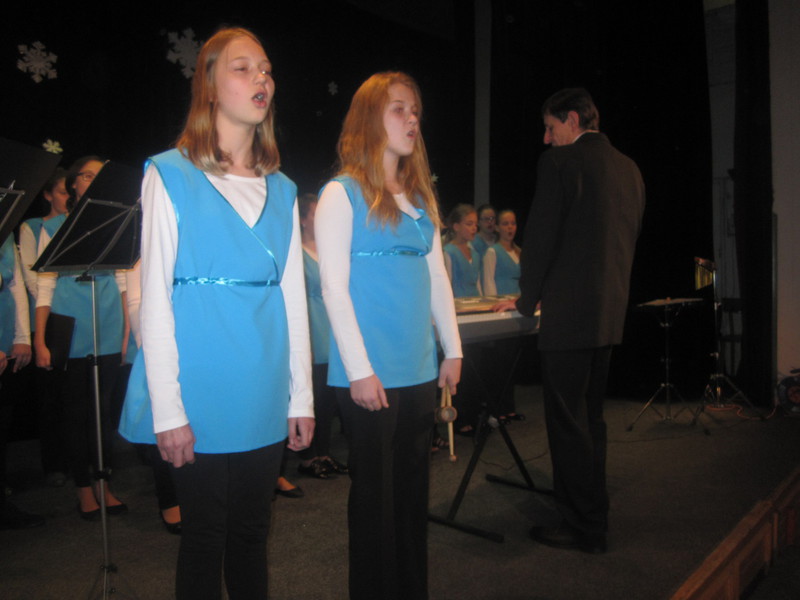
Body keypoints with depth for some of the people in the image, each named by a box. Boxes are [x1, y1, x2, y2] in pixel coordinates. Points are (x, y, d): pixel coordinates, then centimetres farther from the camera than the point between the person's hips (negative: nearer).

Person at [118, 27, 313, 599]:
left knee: (252, 533, 16)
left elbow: (293, 296, 9)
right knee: (205, 537, 9)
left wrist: (302, 397, 7)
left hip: (265, 401, 4)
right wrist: (167, 407, -11)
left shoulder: (281, 189, 10)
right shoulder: (171, 175, -3)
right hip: (202, 400, -4)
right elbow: (155, 297, -6)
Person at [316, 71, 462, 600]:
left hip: (421, 371, 6)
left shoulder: (421, 197, 13)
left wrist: (453, 348, 11)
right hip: (371, 374, -6)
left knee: (413, 489, 15)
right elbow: (334, 288, -11)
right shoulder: (342, 194, -6)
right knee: (375, 493, 7)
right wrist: (359, 369, -15)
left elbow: (437, 277, 15)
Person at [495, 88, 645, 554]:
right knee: (591, 416, 18)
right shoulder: (629, 168, 15)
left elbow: (541, 237, -11)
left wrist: (527, 301, 0)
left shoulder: (560, 161, -9)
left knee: (568, 420, 1)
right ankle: (594, 515, 30)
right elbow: (631, 240, 17)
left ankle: (582, 527, 11)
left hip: (570, 312, -9)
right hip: (611, 312, 9)